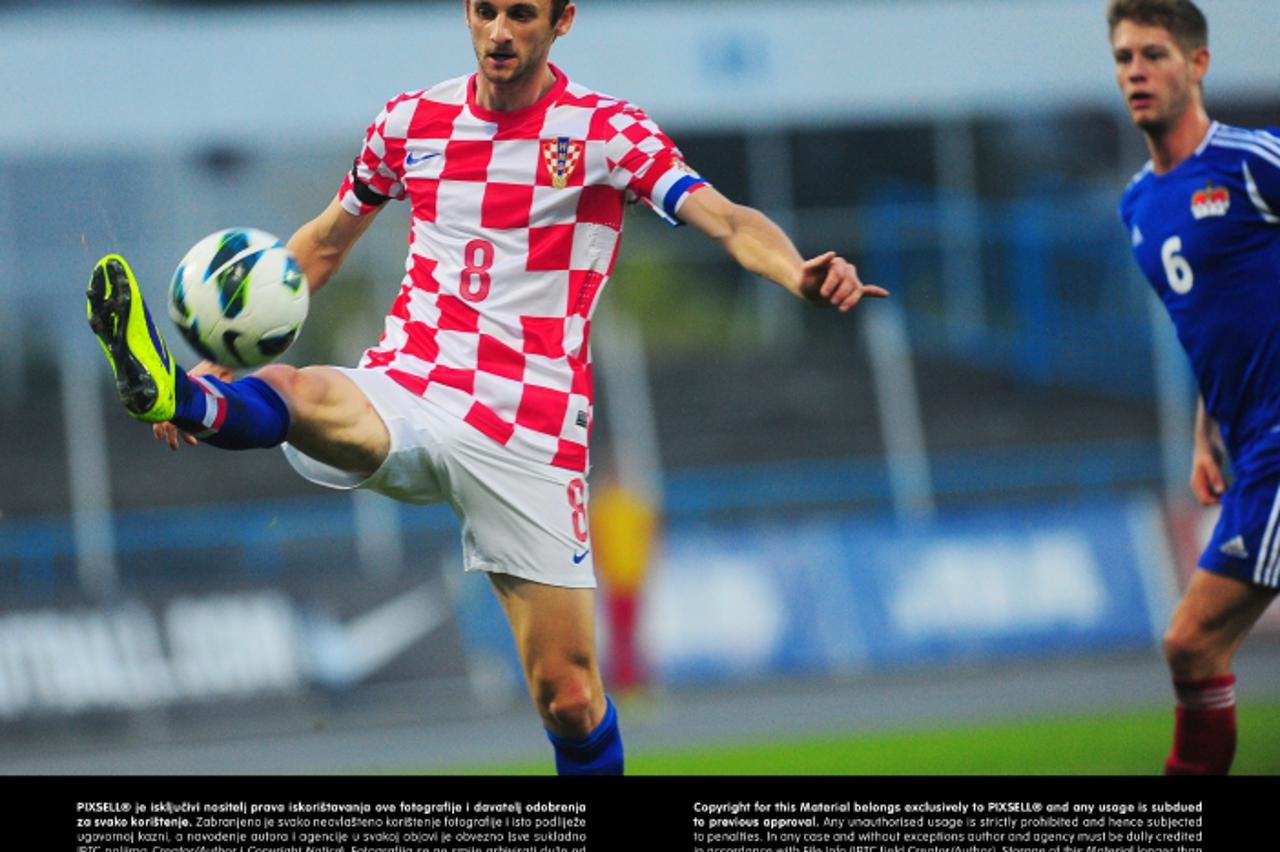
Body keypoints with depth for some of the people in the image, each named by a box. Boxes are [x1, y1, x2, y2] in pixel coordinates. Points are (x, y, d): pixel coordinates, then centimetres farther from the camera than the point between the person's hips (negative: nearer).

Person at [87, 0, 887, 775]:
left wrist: (799, 272, -36)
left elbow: (729, 220, -15)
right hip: (403, 398, 2)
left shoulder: (608, 130, 0)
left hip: (528, 435, -2)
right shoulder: (413, 120, 10)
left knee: (568, 694, -3)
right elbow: (323, 245, 23)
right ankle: (180, 394, -63)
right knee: (292, 394, -33)